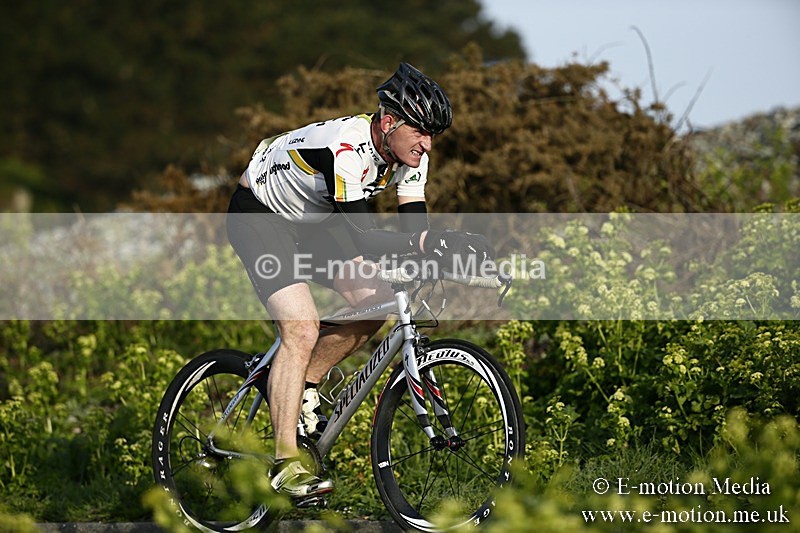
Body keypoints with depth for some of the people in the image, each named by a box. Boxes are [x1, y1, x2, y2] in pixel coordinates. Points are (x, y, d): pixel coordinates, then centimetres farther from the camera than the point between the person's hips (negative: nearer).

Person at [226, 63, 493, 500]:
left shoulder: (409, 153, -12)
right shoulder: (346, 148, -36)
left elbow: (415, 228, -14)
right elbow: (361, 237, -41)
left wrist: (442, 253, -34)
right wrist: (429, 243, -52)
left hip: (312, 221, 8)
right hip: (258, 215, -8)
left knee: (378, 305, -5)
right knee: (302, 328, -22)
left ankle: (304, 386, 14)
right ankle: (285, 465, -19)